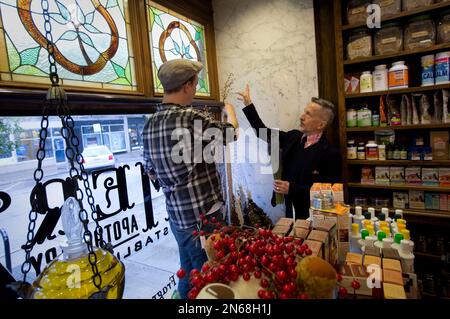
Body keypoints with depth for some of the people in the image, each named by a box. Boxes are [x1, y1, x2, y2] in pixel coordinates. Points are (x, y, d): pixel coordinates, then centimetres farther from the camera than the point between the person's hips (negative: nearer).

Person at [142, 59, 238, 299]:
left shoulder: (150, 125, 3)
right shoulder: (191, 118, -20)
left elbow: (151, 172, 14)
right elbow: (230, 132, 0)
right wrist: (230, 111, 20)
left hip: (176, 217, 8)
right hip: (203, 218, -7)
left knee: (188, 274, 24)